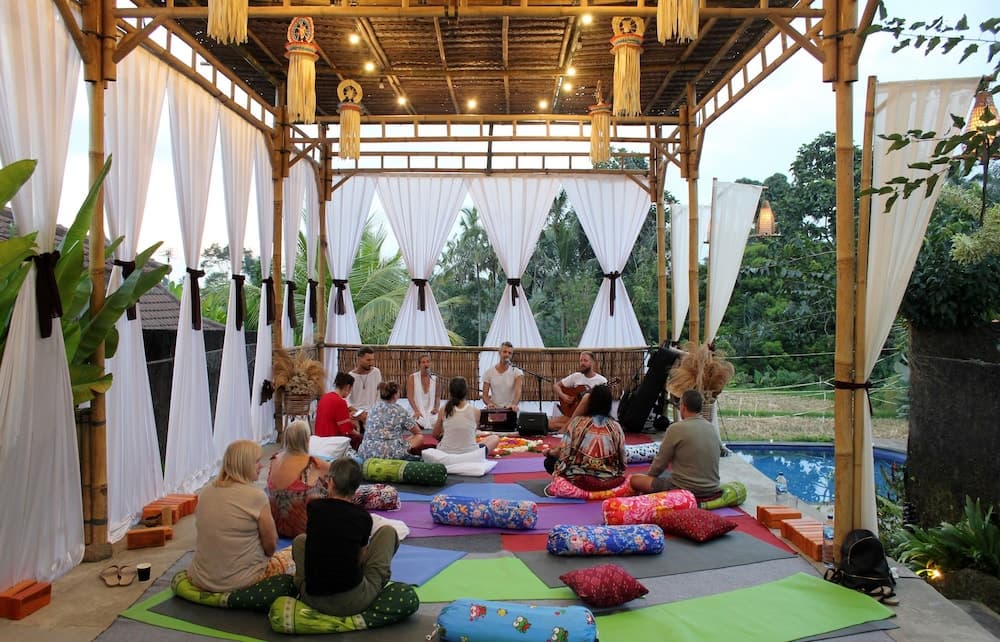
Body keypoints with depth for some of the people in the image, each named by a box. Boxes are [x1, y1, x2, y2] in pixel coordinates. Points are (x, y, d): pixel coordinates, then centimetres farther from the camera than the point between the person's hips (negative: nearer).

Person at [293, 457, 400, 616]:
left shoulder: (314, 508, 1)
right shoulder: (363, 517, -2)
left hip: (314, 601, 3)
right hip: (354, 603, -3)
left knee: (300, 540, 30)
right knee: (388, 531, 14)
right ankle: (375, 585, 23)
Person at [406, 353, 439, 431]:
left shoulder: (434, 378, 8)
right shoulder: (412, 377, -1)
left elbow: (437, 396, 13)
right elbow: (410, 396, -8)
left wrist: (436, 407, -7)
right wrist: (416, 410, -21)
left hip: (431, 413, 3)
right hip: (418, 414, -3)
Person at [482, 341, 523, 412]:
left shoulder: (517, 373, -1)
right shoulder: (488, 373, 5)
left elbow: (518, 391, -18)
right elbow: (485, 395, 2)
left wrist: (514, 404, -37)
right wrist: (489, 403, -21)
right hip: (494, 411, 1)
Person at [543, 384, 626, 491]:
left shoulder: (577, 422, -9)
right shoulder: (616, 426, -3)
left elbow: (565, 454, -8)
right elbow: (622, 462, 2)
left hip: (578, 480, -5)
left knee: (550, 461, 17)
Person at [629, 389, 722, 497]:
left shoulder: (676, 428, -14)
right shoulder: (713, 429, 4)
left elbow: (660, 463, -7)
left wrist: (648, 476, 14)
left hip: (685, 489, -7)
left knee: (634, 480, 0)